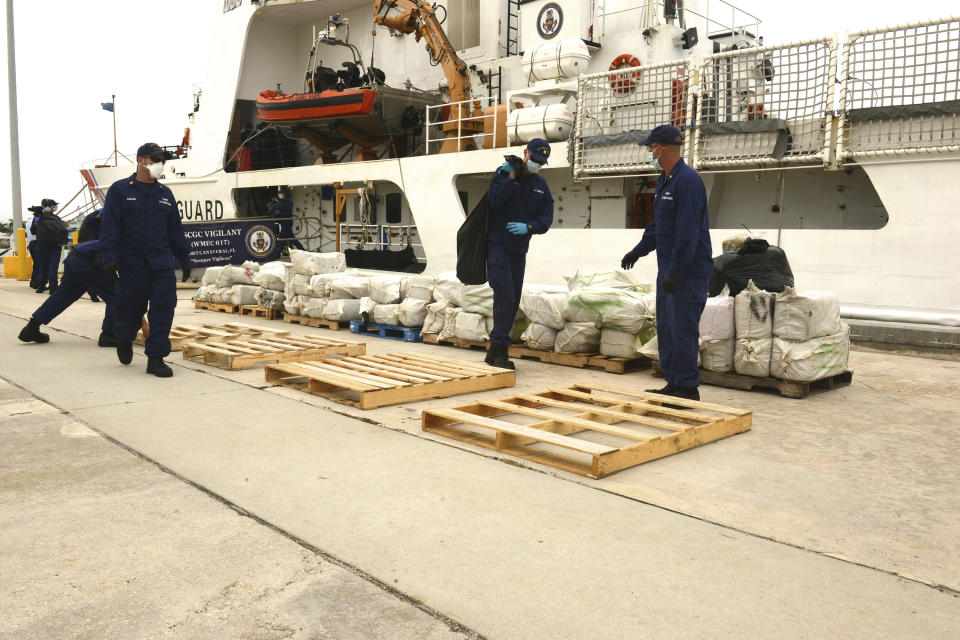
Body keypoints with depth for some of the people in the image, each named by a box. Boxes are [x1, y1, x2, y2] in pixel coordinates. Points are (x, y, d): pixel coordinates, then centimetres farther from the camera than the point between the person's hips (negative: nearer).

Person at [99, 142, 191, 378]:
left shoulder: (165, 193, 14)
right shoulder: (120, 190, 2)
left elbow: (175, 230, 18)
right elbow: (109, 226, -4)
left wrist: (184, 260, 17)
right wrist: (109, 257, -14)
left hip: (161, 264, 3)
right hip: (131, 263, -3)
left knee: (163, 310, -5)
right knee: (130, 308, 7)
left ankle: (156, 358, 2)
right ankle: (124, 340, 38)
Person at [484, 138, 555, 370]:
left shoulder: (541, 185, 10)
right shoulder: (503, 172, -4)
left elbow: (547, 217, 1)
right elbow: (494, 200, -21)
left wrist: (529, 227, -17)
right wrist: (512, 177, -22)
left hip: (519, 248, 6)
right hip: (497, 244, -6)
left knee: (513, 301, 7)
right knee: (504, 296, -16)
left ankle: (494, 351, 16)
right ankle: (499, 350, -11)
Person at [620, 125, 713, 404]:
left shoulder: (688, 181, -17)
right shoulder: (665, 180, 15)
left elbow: (688, 232, -23)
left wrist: (675, 271, -25)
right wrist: (638, 250, 31)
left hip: (688, 272, -10)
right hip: (668, 269, 10)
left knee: (682, 329, -6)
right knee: (666, 327, 14)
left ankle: (688, 388, 3)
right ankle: (673, 383, 23)